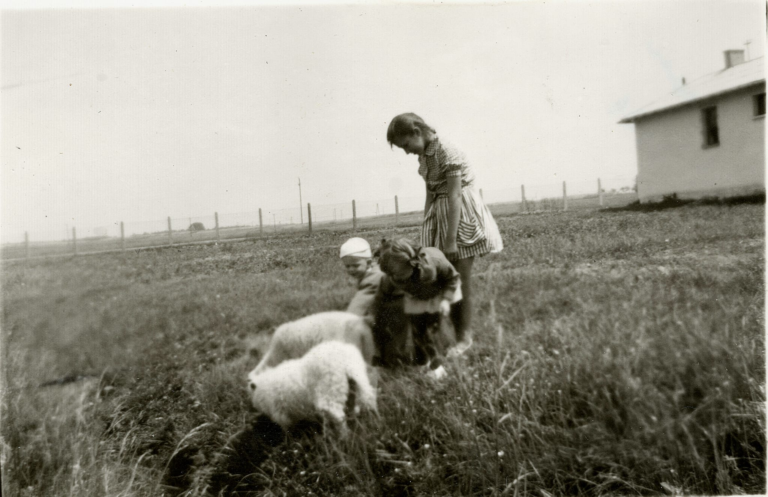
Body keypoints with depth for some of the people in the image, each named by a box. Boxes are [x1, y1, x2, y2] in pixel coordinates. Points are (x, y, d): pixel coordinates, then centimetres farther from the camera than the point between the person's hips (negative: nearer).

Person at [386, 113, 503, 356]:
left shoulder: (448, 154, -20)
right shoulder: (424, 154, 5)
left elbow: (454, 197, -22)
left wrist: (450, 239, -22)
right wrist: (427, 228, 11)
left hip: (460, 214, -8)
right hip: (438, 212, 8)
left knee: (461, 279, 0)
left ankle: (465, 337, 11)